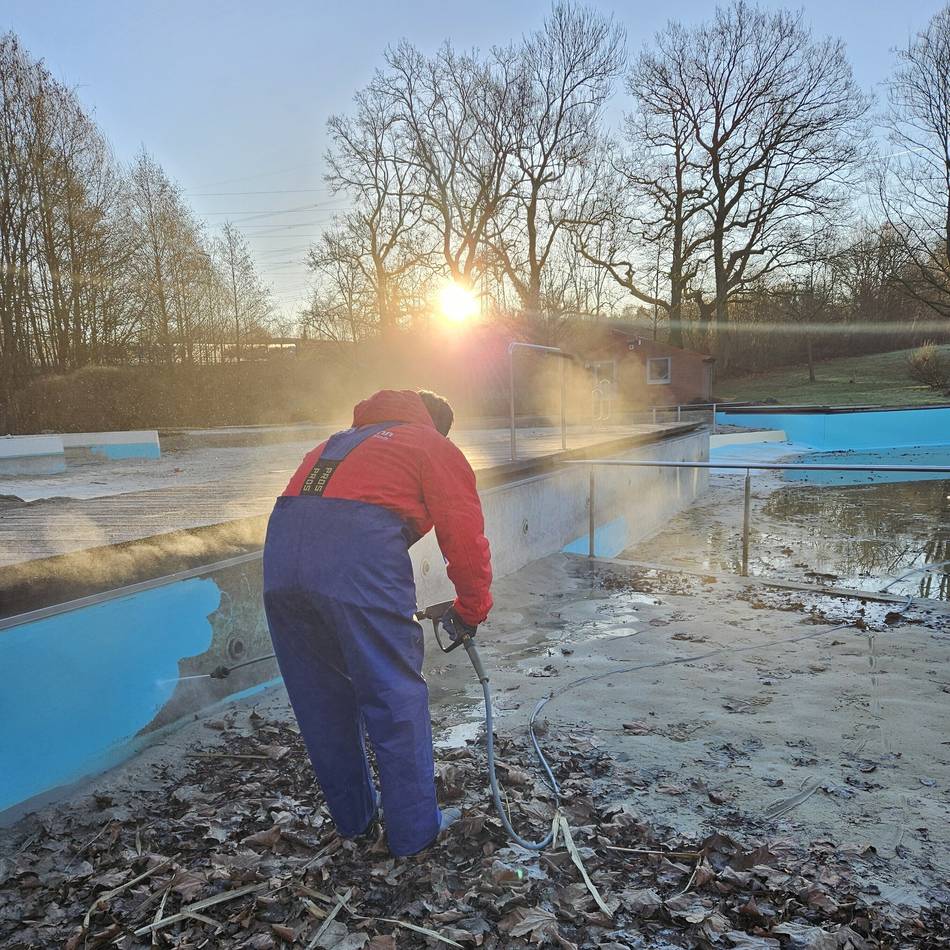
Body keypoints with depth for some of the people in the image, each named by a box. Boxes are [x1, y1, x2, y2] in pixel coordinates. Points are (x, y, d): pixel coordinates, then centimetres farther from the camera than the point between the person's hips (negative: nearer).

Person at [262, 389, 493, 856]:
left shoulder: (338, 441, 36)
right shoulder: (436, 447, 19)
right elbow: (466, 539, 9)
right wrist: (470, 611, 25)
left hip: (280, 550, 6)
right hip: (359, 553, -6)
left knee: (320, 702, 18)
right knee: (396, 698, 8)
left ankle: (353, 818, 35)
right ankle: (415, 830, 21)